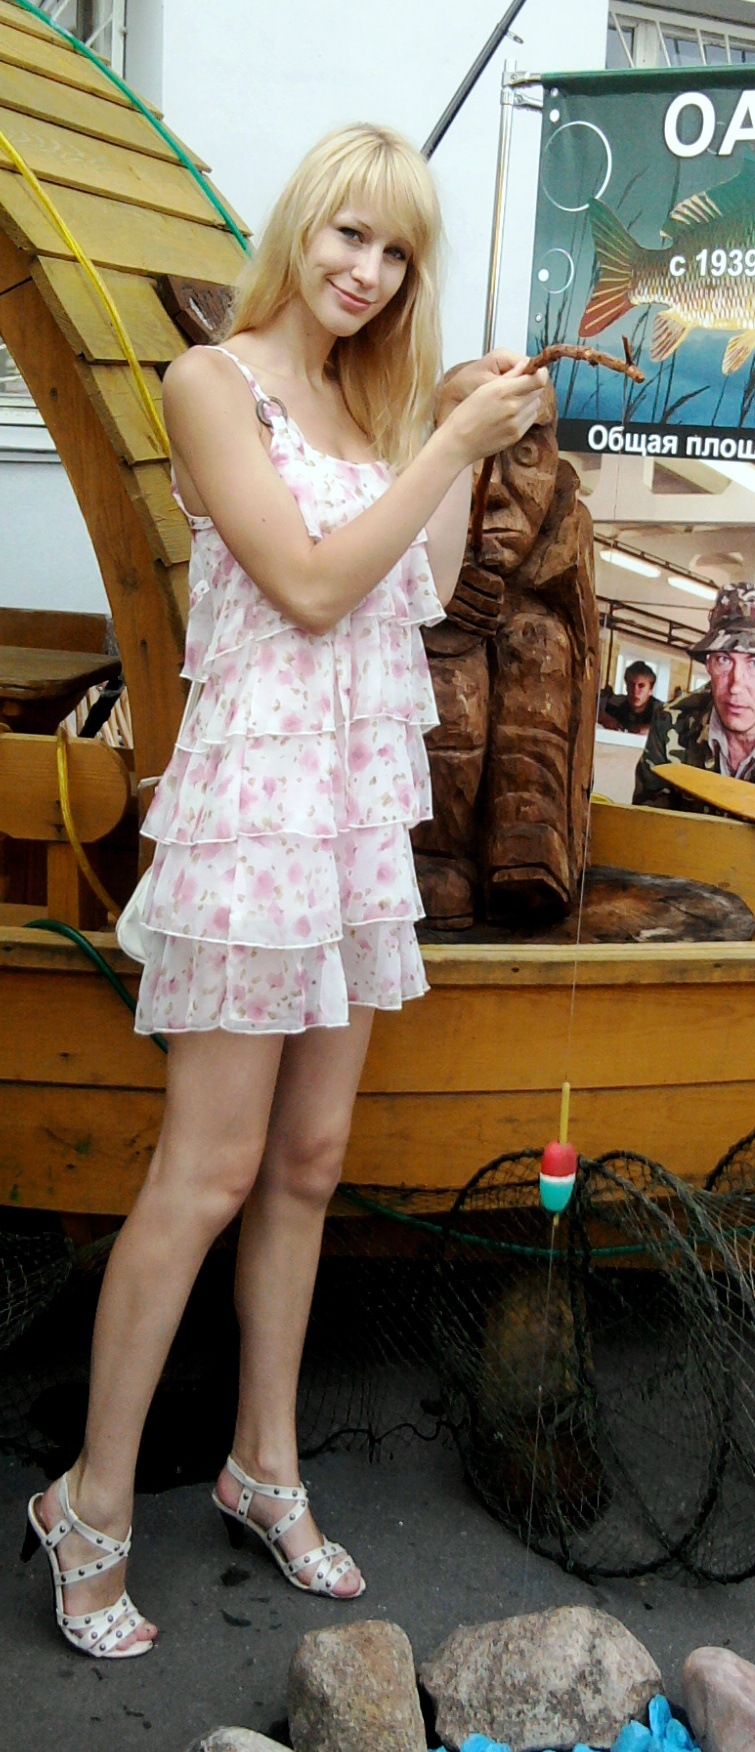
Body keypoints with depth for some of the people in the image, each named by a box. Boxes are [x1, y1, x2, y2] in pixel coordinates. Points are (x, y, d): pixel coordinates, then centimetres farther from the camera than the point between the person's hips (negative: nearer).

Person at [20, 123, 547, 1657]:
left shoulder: (365, 403, 16)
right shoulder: (213, 381, -4)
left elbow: (425, 594, 12)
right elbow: (308, 584, -14)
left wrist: (469, 442, 9)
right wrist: (451, 441, -10)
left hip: (366, 804, 7)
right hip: (256, 789, -7)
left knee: (309, 1161, 11)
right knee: (208, 1174, -5)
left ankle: (264, 1467, 25)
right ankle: (92, 1505, 11)